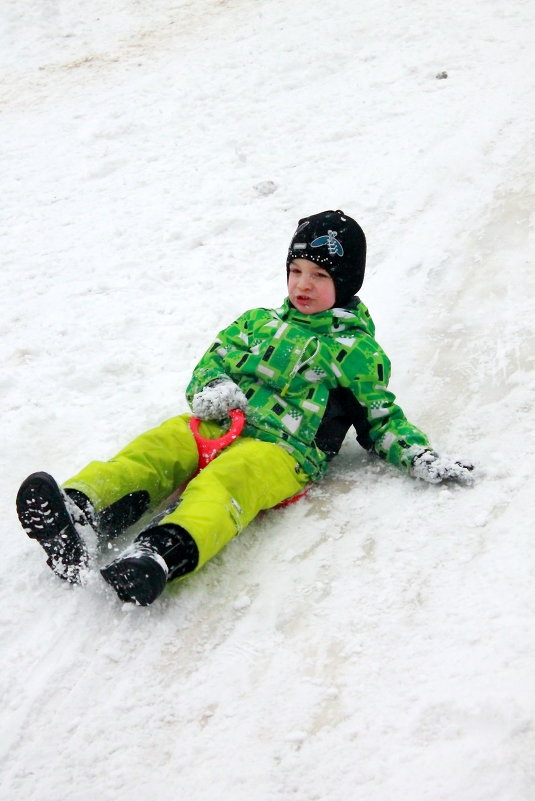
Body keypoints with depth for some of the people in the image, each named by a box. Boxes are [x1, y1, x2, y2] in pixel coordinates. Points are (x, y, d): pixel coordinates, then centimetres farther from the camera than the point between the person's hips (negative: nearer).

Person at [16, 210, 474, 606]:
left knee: (222, 483, -38)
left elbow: (381, 420, 19)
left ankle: (161, 555, -66)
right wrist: (213, 387, -1)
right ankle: (78, 515, -51)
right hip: (217, 425, 5)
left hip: (283, 450, -5)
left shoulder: (358, 351, 16)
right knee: (151, 452, -26)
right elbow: (213, 362, 24)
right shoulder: (259, 323, 27)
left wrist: (421, 458, 2)